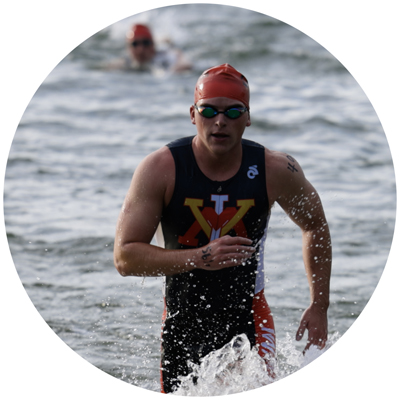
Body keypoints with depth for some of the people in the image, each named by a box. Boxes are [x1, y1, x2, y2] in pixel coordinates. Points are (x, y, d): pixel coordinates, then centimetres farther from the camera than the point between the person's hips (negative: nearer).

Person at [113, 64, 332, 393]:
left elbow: (316, 227, 10)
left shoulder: (276, 171, -10)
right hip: (183, 319, 1)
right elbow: (125, 257, -17)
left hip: (248, 316, -1)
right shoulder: (160, 169, -14)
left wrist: (320, 306, 4)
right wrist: (199, 258, -30)